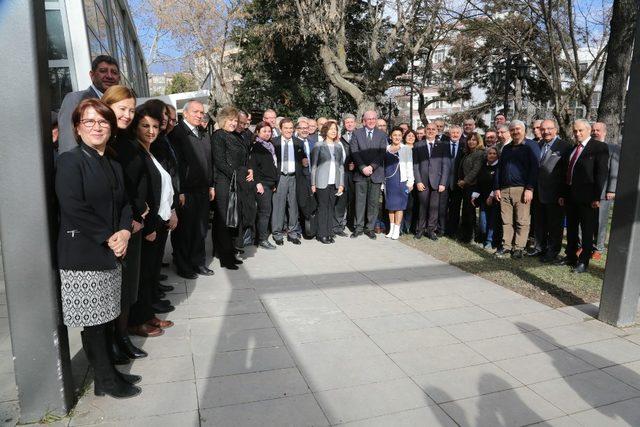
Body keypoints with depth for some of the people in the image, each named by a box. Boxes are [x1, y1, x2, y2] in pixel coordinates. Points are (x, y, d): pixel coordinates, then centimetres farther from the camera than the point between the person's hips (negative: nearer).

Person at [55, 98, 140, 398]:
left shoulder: (113, 166, 15)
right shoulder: (70, 161, -8)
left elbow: (124, 204, 13)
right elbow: (73, 208, -17)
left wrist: (124, 231, -6)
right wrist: (108, 237, -14)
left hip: (110, 253, 7)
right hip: (82, 255, -6)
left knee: (103, 317, 13)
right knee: (92, 321, 3)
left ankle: (108, 372, 26)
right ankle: (105, 380, 17)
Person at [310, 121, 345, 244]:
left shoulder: (338, 147, 13)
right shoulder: (319, 145, 1)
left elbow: (341, 166, 14)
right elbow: (313, 165, 0)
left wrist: (341, 184, 7)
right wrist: (313, 183, -6)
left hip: (334, 183, 4)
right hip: (322, 182, -4)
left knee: (331, 208, 7)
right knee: (322, 208, -1)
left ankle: (329, 233, 14)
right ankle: (322, 234, 7)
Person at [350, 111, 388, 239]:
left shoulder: (382, 135, 8)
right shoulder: (356, 133, 7)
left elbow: (382, 153, -2)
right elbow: (354, 152, -3)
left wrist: (372, 167, -14)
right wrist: (363, 167, -14)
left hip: (376, 173, 1)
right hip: (360, 173, 0)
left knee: (374, 202, 3)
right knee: (360, 201, 2)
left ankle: (370, 228, 13)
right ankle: (358, 227, 11)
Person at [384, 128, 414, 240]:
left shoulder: (406, 149, 0)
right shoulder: (386, 148, 7)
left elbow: (409, 166, -2)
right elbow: (383, 165, 9)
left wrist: (410, 182, -7)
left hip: (401, 180, -3)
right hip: (388, 180, 3)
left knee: (399, 205, 0)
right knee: (390, 205, 8)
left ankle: (397, 230, 7)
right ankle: (391, 229, 18)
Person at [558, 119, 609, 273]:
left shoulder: (599, 147, -7)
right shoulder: (571, 149, 12)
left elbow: (602, 173, -12)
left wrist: (597, 197, -16)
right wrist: (562, 194, 10)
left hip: (587, 197, -6)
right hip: (570, 196, 7)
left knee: (587, 230, 3)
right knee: (571, 228, 15)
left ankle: (584, 261, 12)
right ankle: (571, 257, 28)